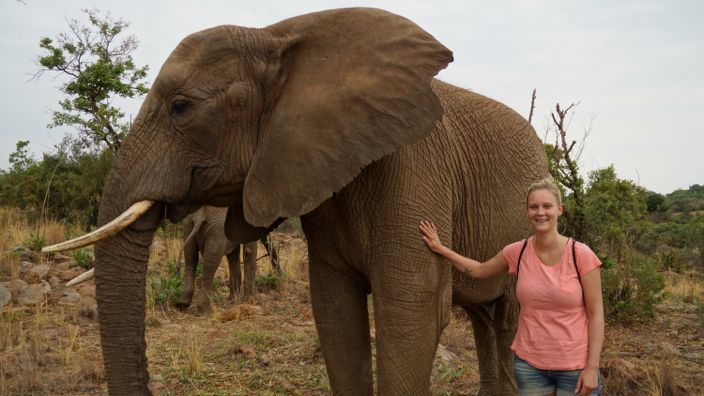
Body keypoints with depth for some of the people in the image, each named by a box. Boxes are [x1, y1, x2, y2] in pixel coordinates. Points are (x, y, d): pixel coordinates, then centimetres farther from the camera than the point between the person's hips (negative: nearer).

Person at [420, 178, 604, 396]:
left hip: (575, 367, -2)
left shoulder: (581, 255, -11)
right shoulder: (517, 252, -3)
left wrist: (592, 367, -11)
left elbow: (596, 314, -8)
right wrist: (440, 249, 9)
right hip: (529, 363, 3)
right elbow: (479, 271, 16)